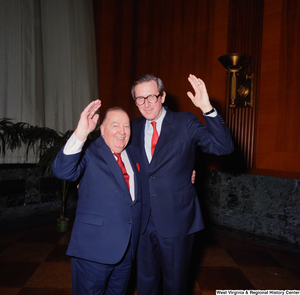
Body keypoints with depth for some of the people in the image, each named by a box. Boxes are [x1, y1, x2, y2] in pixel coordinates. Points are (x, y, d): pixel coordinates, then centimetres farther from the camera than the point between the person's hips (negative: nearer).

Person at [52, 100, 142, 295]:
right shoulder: (89, 152, -8)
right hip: (94, 249, -5)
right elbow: (62, 172, -27)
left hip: (127, 248, 6)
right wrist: (80, 134, -39)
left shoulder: (133, 155, 10)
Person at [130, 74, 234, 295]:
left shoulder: (185, 123, -8)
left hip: (176, 220, -3)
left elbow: (224, 147, -18)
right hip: (145, 220, 4)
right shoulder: (135, 128, 4)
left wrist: (207, 108, -29)